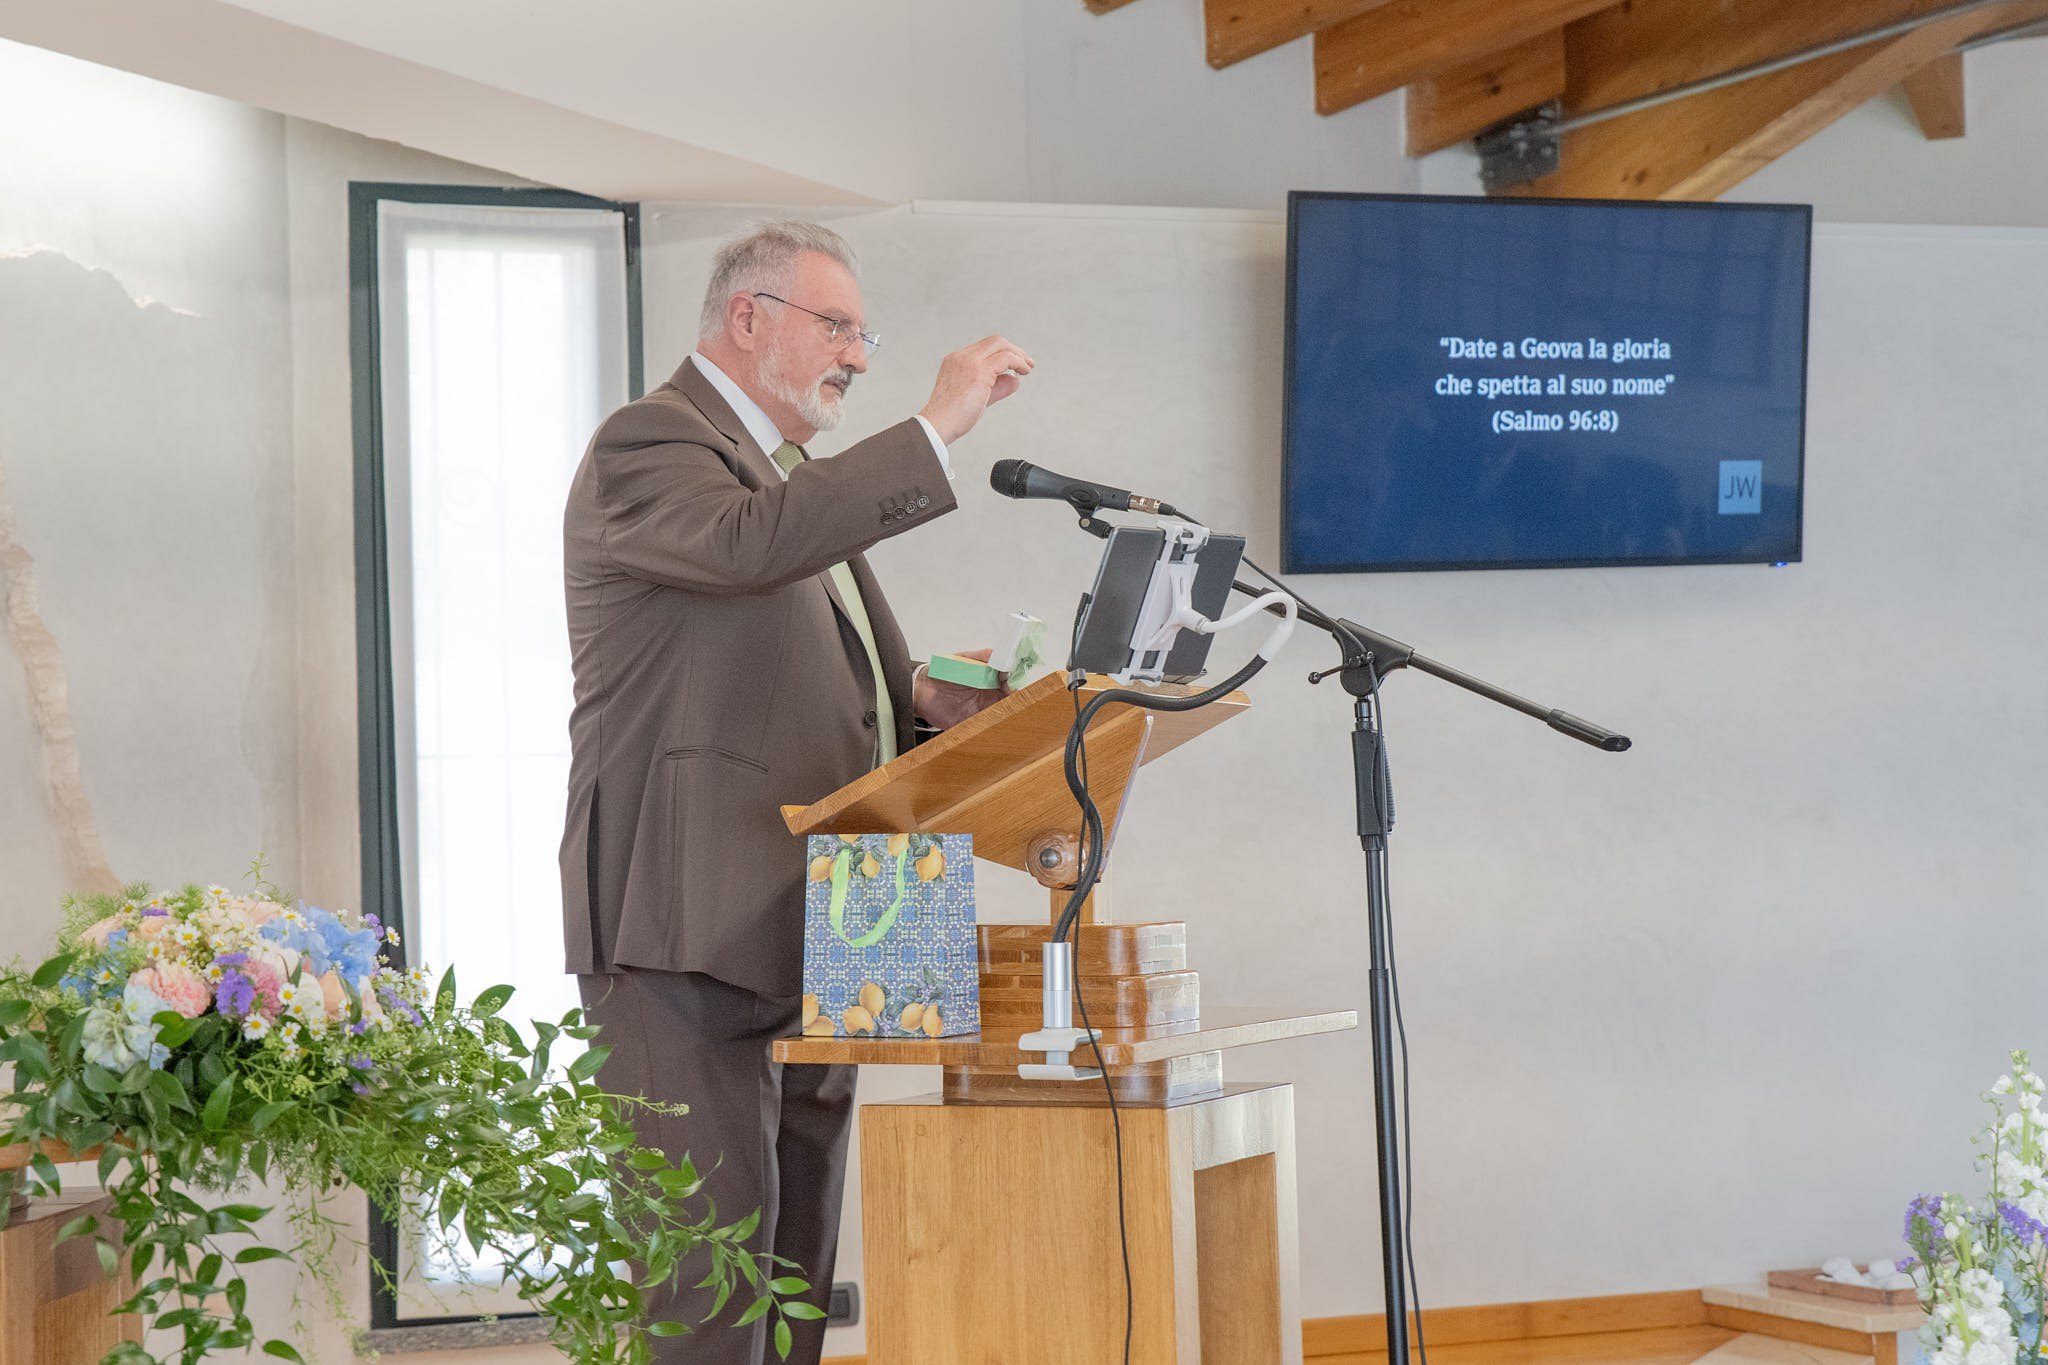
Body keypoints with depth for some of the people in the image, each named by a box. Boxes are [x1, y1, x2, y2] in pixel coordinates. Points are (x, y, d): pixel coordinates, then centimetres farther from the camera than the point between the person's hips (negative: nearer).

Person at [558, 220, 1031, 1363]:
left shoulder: (798, 474, 24)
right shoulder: (648, 445, -7)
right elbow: (748, 542, -28)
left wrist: (920, 698, 8)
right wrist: (938, 430, -25)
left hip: (811, 927, 10)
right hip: (692, 924, -10)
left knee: (799, 1251, 9)